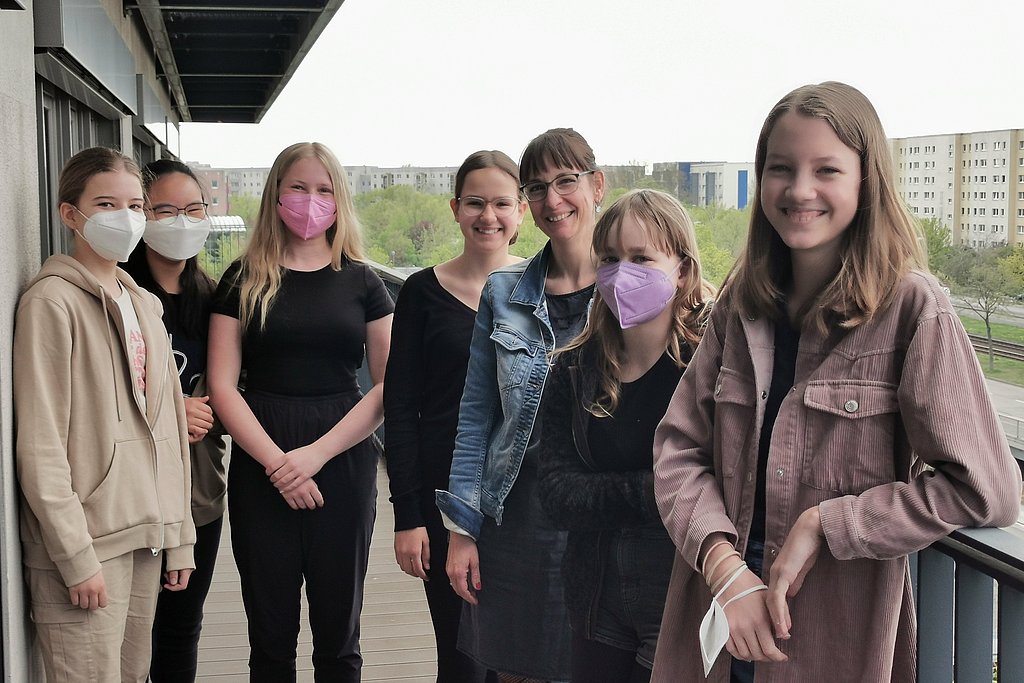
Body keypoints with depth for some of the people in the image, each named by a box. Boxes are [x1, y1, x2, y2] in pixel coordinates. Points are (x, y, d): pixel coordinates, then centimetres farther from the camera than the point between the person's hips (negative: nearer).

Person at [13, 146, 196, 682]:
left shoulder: (144, 304, 15)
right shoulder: (52, 301, -9)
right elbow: (40, 446, -14)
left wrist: (179, 536, 14)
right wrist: (77, 557, -17)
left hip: (145, 538, 7)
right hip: (84, 544, -7)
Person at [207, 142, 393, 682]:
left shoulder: (361, 282, 6)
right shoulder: (244, 279, 4)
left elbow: (387, 385, -1)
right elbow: (222, 385, -2)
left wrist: (317, 453, -12)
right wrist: (277, 462, -14)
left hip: (343, 462, 0)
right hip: (259, 467, 0)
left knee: (338, 634, 9)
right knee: (270, 636, 8)